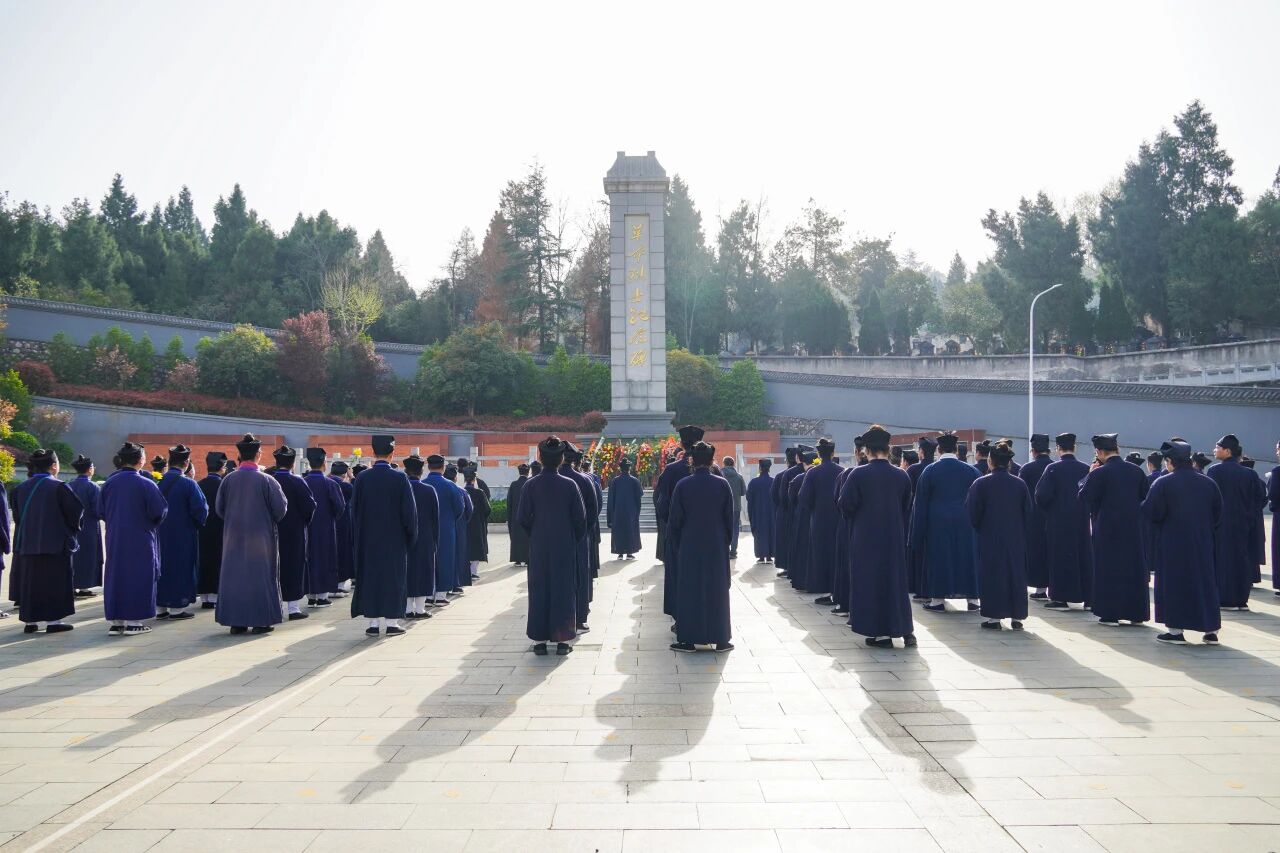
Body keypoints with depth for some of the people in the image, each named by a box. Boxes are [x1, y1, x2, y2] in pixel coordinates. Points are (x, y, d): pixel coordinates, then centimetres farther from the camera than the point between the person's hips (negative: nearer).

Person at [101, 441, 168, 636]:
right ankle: (133, 621, 3)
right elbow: (159, 512, -10)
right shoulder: (145, 483, -13)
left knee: (116, 576, 11)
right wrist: (151, 523, 11)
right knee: (138, 577, 3)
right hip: (140, 540, -4)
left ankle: (115, 621, 13)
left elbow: (102, 512, 8)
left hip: (115, 539, 4)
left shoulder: (109, 483, 0)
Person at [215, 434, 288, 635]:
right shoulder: (266, 480, -12)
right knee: (259, 574, 6)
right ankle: (260, 620, 6)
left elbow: (219, 509, 4)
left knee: (234, 574, 10)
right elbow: (280, 508, -9)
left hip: (233, 535, 3)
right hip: (261, 535, -3)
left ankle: (236, 621, 11)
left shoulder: (228, 479, -3)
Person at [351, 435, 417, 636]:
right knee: (394, 578, 6)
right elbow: (409, 510, -8)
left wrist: (358, 537, 15)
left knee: (370, 576, 9)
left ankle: (373, 623, 10)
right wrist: (411, 536, 4)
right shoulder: (400, 478, -10)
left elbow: (354, 510, 4)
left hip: (368, 540, 2)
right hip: (394, 540, -2)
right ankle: (391, 622, 5)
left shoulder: (362, 478, -4)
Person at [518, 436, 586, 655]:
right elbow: (580, 518, -5)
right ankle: (561, 639, 9)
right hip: (565, 547, -1)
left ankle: (539, 640, 11)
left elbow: (523, 518, -5)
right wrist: (575, 539, 11)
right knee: (563, 589, 7)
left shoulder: (531, 485, -7)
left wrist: (534, 536, 12)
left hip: (538, 547, 1)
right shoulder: (570, 485, -8)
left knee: (539, 590, 9)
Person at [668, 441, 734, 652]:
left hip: (690, 547, -1)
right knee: (717, 590, 9)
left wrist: (677, 546, 10)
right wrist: (726, 543, 12)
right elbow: (729, 519, 0)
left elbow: (674, 520, -2)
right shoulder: (722, 484, -5)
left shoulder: (682, 485, -8)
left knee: (689, 590, 7)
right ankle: (720, 639, 13)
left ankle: (689, 639, 9)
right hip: (717, 547, 1)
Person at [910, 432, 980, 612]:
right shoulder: (971, 470, 1)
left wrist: (918, 534, 5)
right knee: (967, 556, 10)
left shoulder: (929, 471, -4)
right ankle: (972, 598, 12)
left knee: (938, 558, 5)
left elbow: (921, 503, 0)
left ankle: (938, 599, 5)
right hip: (965, 523, 2)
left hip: (937, 523, -2)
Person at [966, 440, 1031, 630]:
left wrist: (978, 529, 12)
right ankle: (1017, 616, 12)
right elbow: (1028, 513, 4)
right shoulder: (1020, 484, -1)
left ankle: (994, 616, 3)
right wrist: (1022, 533, 15)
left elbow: (972, 513, -6)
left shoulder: (981, 483, -10)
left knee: (992, 574, 4)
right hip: (1016, 540, 3)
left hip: (990, 538, -3)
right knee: (1016, 573, 10)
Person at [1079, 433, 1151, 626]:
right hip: (1132, 527, 4)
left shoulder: (1099, 473, -15)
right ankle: (1136, 613, 18)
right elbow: (1146, 497, 11)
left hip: (1106, 528, -4)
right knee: (1133, 567, 13)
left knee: (1108, 569, 3)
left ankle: (1110, 614, 3)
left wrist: (1089, 475, 2)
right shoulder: (1136, 471, 2)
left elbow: (1084, 496, -8)